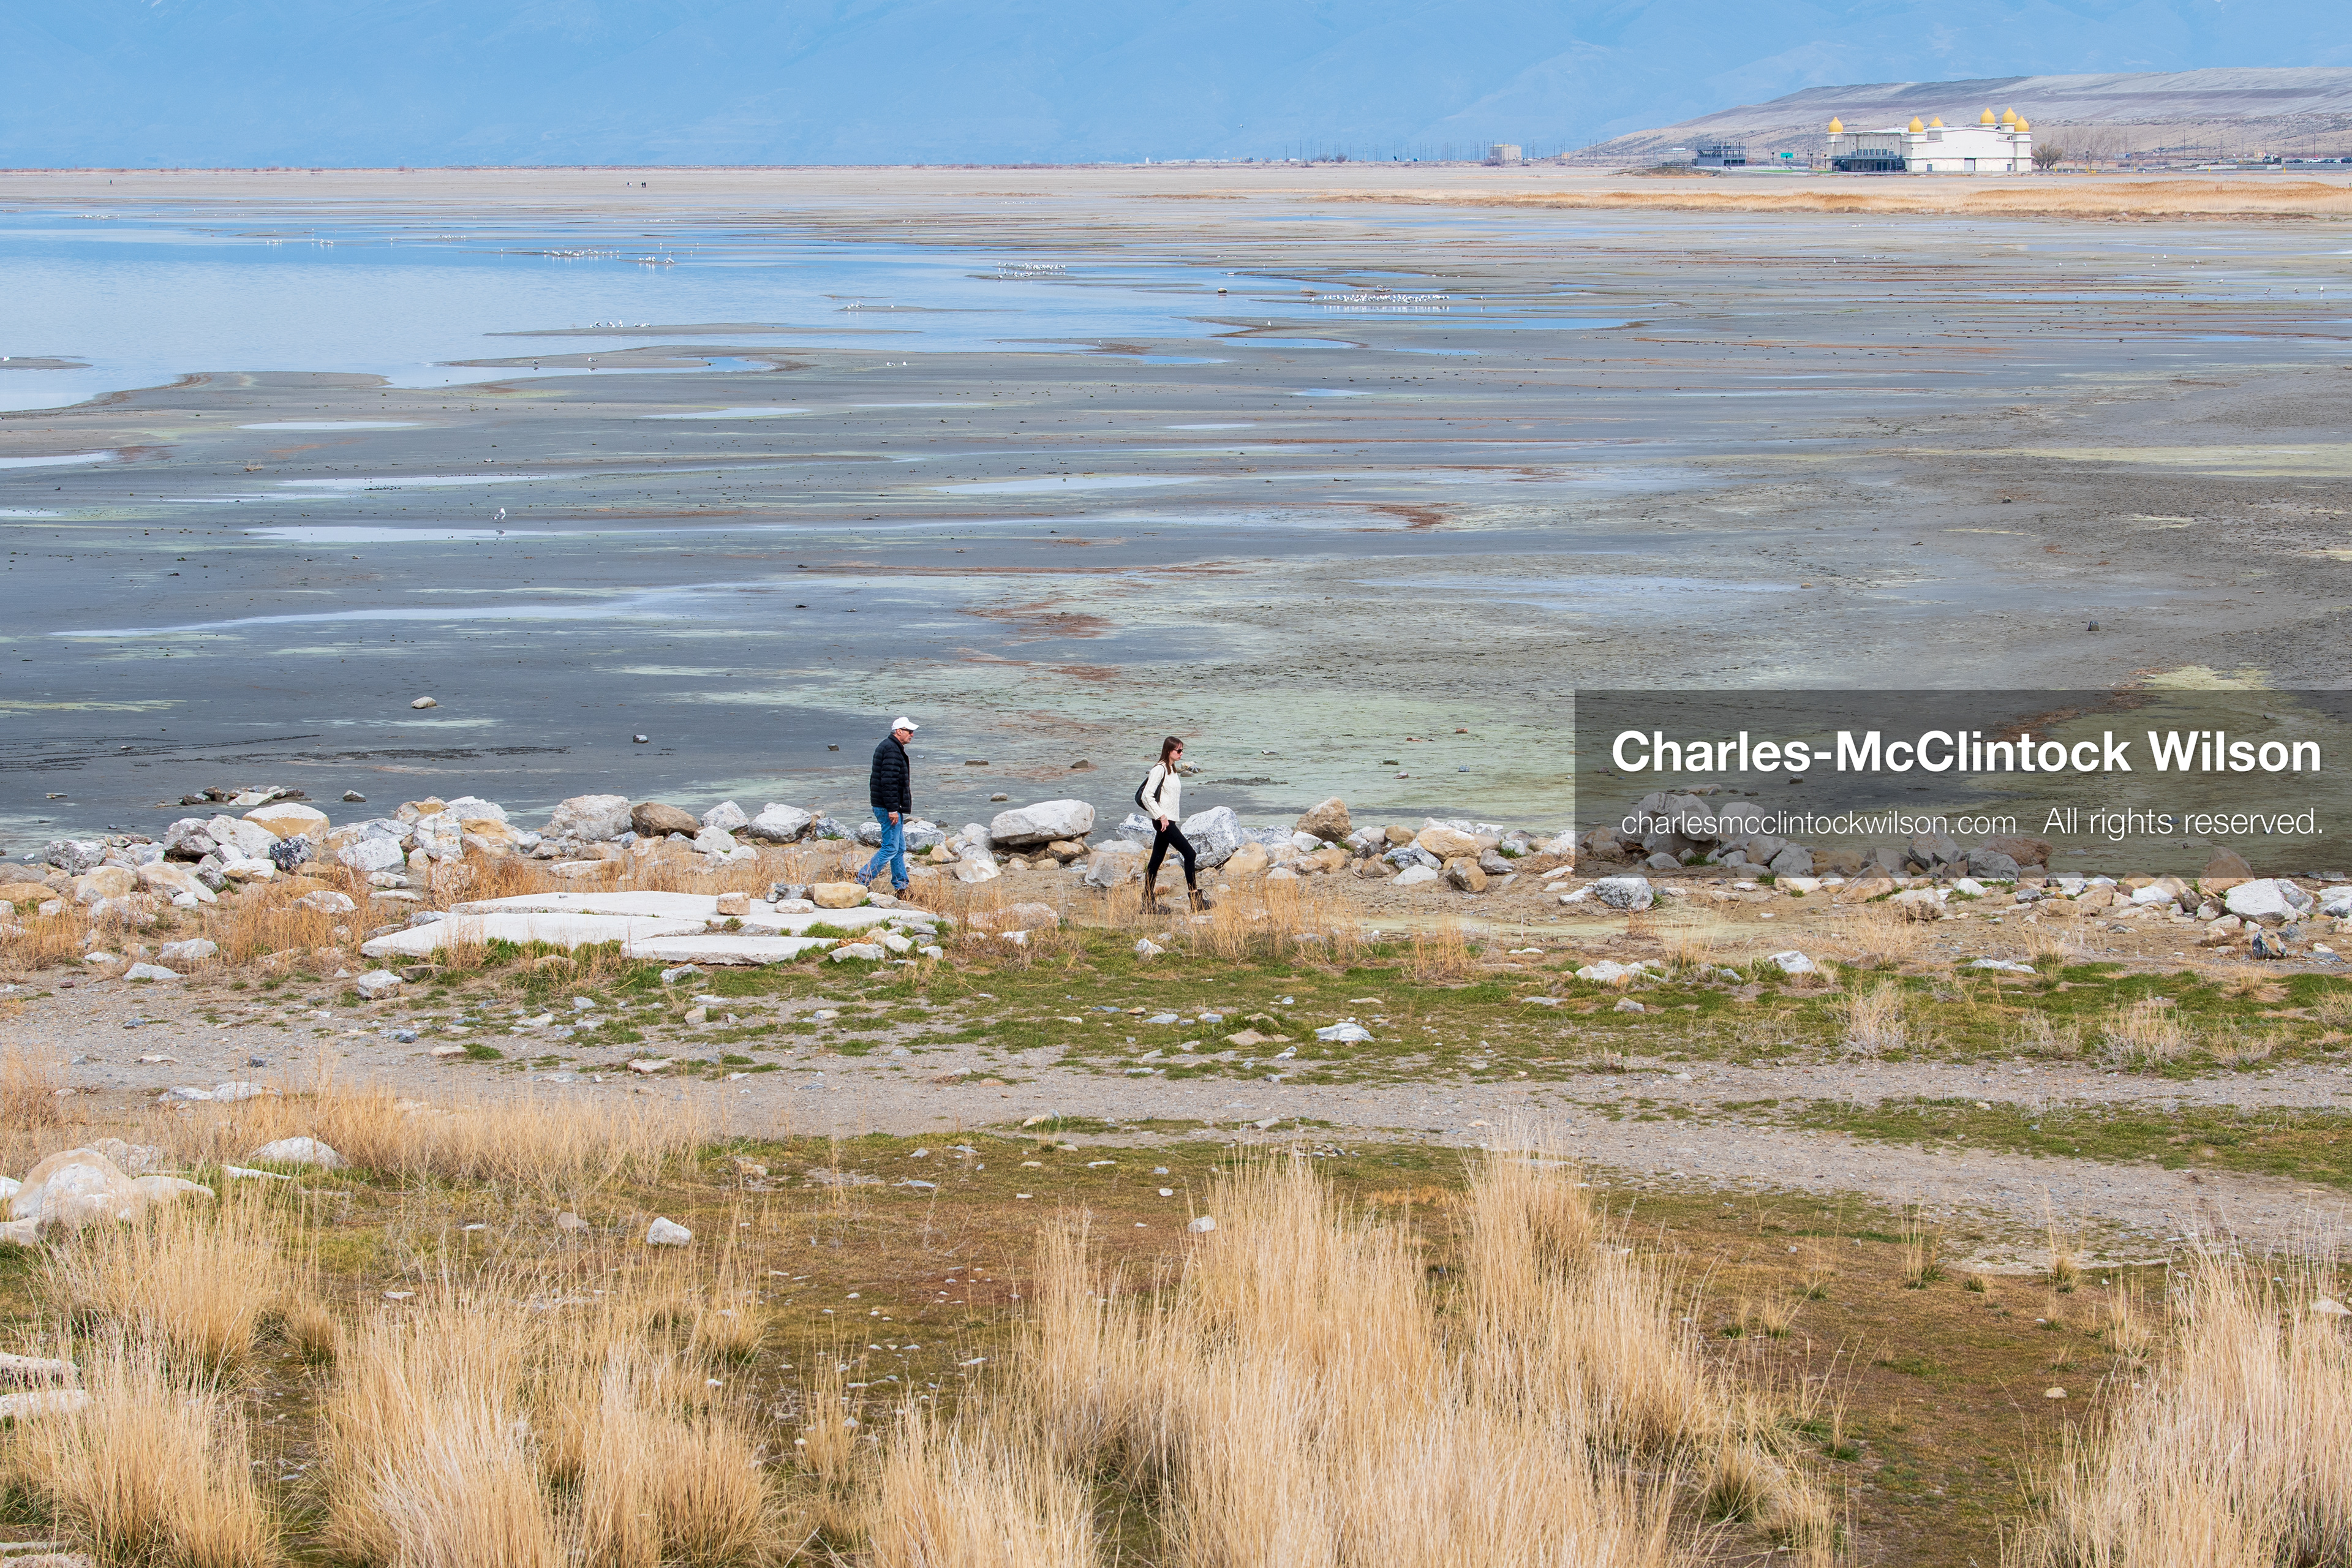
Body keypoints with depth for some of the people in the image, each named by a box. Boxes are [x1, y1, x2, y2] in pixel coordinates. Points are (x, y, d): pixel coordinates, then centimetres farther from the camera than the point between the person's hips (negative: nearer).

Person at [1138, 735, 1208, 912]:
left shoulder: (1172, 769, 16)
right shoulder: (1159, 769, -13)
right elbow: (1147, 796, -18)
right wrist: (1161, 816, -20)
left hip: (1168, 820, 10)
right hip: (1163, 820, -10)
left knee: (1157, 860, 9)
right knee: (1189, 853, -10)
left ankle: (1148, 902, 12)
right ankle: (1196, 900, -8)